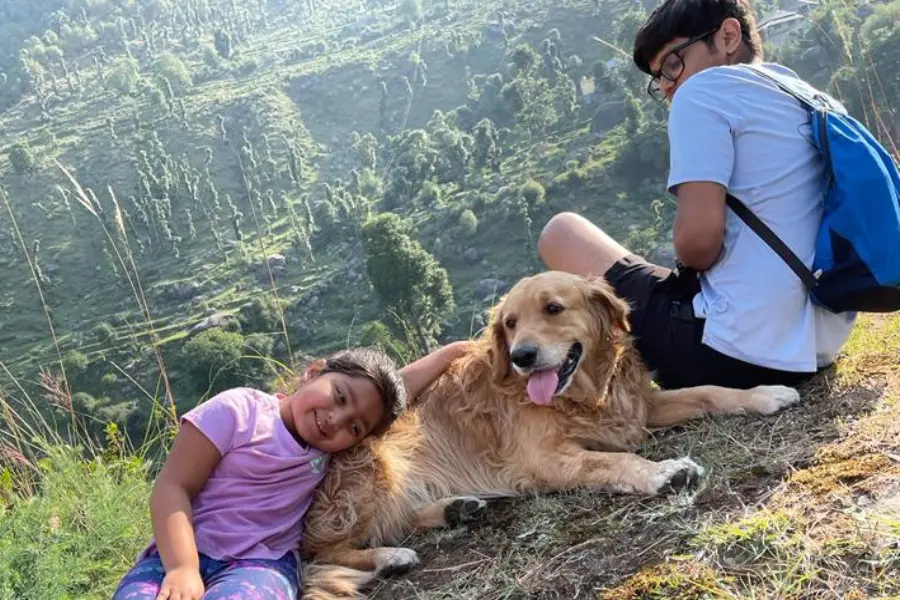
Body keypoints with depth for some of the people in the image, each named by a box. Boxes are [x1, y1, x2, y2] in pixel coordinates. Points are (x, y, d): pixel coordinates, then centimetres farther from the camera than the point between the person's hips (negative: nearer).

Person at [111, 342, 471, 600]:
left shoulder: (330, 448, 14)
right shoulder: (239, 409, -2)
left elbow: (398, 385, 24)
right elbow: (173, 488, -8)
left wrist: (452, 351, 25)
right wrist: (183, 569, -22)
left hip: (262, 564, 3)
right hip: (187, 551, -2)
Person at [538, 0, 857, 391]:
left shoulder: (705, 89, -7)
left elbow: (698, 239, -20)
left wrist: (688, 260, 2)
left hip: (738, 352, -9)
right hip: (817, 348, 9)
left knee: (561, 233, 7)